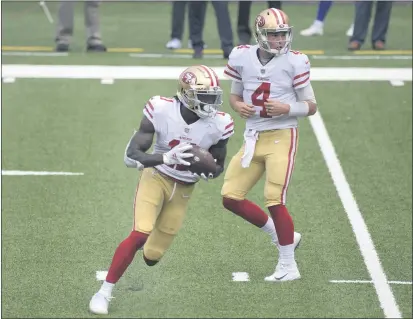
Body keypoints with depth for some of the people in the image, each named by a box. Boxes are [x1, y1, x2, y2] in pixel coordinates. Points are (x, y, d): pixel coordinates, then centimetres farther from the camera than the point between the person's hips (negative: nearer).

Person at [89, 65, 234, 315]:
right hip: (156, 177, -3)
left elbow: (219, 165, 2)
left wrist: (208, 171, -24)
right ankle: (104, 292, -13)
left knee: (153, 255, 5)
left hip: (184, 189, 3)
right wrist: (168, 157, -39)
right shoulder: (162, 111, -24)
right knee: (140, 235, -25)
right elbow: (131, 156, -23)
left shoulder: (218, 125, -17)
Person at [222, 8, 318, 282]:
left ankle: (288, 267, 2)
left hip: (281, 137, -5)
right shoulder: (242, 57, 1)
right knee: (231, 197, 4)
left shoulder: (294, 62, -9)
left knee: (275, 200, -11)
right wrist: (238, 106, -8)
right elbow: (235, 95, 15)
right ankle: (284, 236, 20)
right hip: (253, 138, 5)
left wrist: (287, 109, -21)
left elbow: (311, 106, -2)